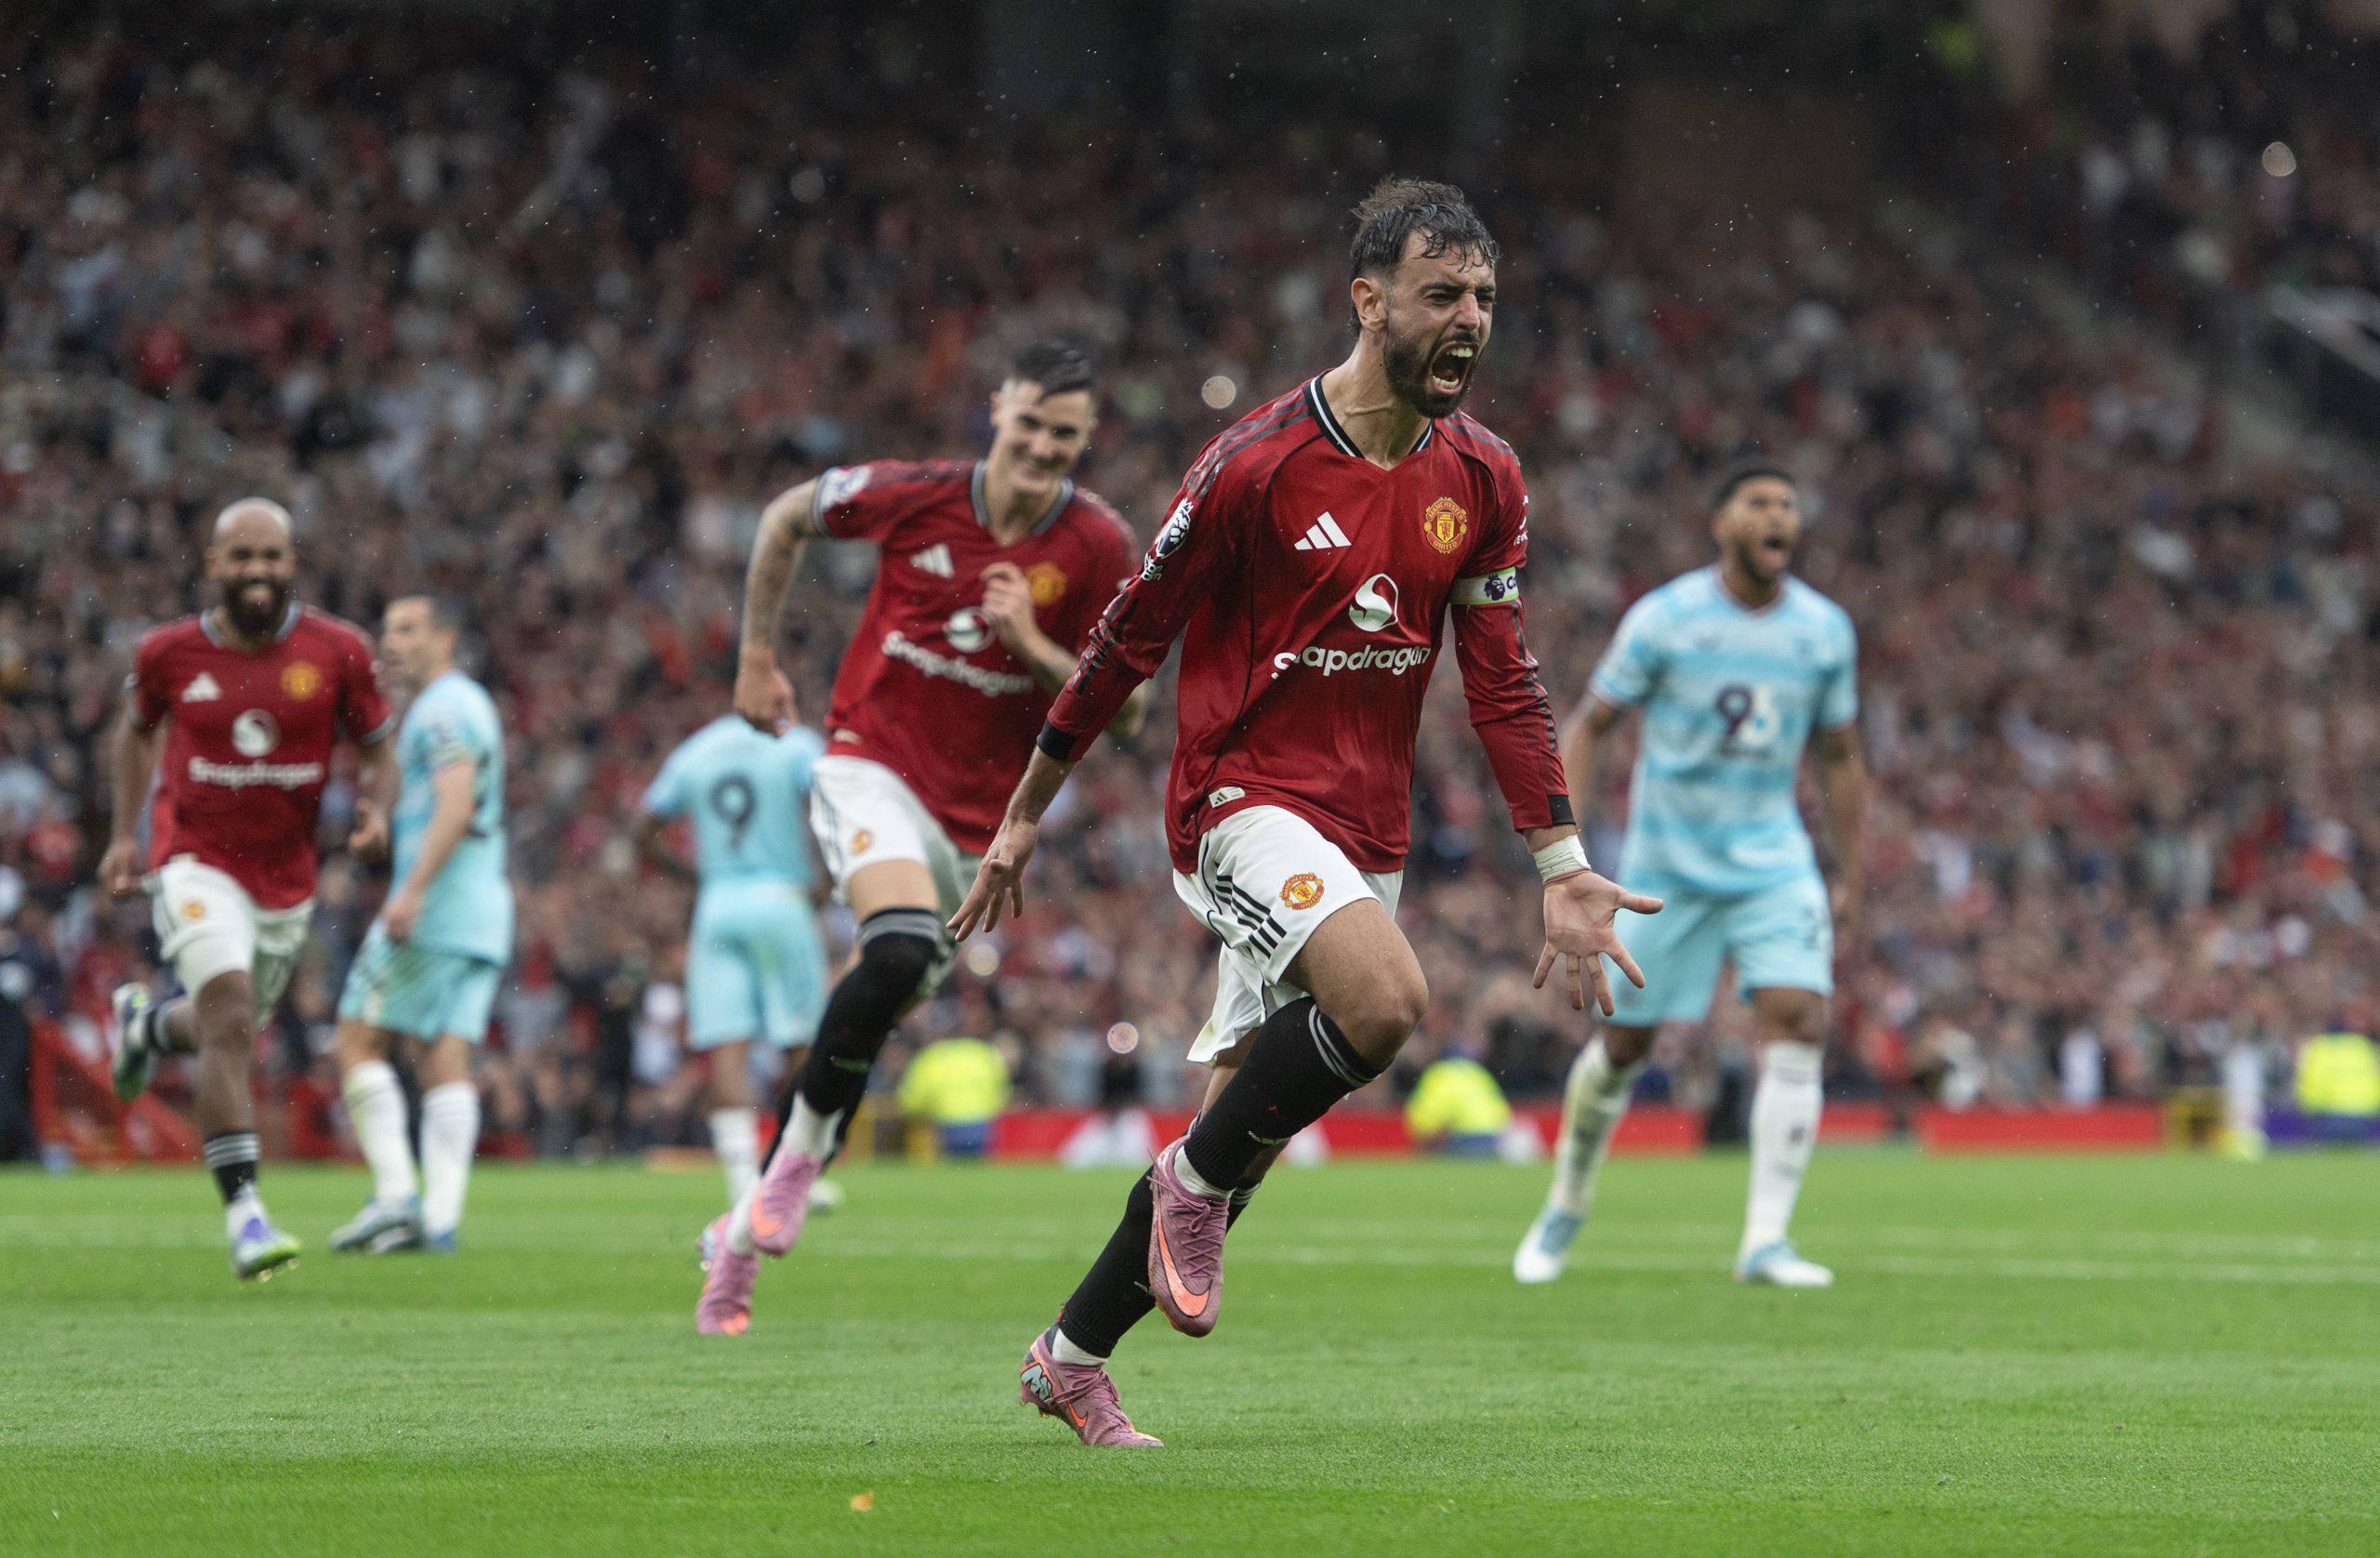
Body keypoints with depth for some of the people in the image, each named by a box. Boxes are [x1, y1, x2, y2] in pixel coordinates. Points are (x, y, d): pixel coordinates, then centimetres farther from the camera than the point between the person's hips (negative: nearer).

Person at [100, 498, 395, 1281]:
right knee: (231, 1017, -22)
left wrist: (375, 809, -18)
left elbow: (377, 749, 3)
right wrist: (124, 831, 9)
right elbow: (138, 728, 14)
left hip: (286, 877, 3)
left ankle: (147, 1021, 55)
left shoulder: (338, 651, -8)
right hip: (196, 860, -3)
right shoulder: (169, 652, -7)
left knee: (229, 1029, 19)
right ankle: (242, 1208, -20)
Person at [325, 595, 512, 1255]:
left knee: (358, 1043, -4)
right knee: (447, 1058, 2)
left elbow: (456, 805, -21)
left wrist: (412, 890, -28)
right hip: (483, 911, 9)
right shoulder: (474, 705, 23)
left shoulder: (442, 708, -8)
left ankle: (396, 1196, -14)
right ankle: (441, 1218, -8)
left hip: (437, 905, -9)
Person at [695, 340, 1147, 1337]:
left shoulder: (1100, 546, -7)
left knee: (872, 1022, 8)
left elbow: (1124, 713, -4)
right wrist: (757, 657, 12)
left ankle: (748, 1229, 21)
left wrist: (1034, 647, -20)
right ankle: (800, 1152, -16)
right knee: (903, 952, -32)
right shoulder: (915, 497, -10)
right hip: (874, 766, -3)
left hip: (982, 820, 3)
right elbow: (786, 518, 9)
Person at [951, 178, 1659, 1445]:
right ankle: (1198, 1183, -8)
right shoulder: (1261, 463, -13)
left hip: (1365, 835, 6)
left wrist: (1563, 870, 3)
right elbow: (1130, 637, -5)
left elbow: (1502, 683, 9)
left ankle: (1072, 1358, 24)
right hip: (1243, 798, -6)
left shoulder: (1481, 479, 4)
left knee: (1236, 1123, 8)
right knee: (1385, 997, -32)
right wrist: (1024, 815, 1)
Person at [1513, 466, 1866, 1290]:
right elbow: (1588, 725, -2)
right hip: (1666, 864, -2)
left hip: (1773, 860, 2)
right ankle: (1564, 1209, 29)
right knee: (1624, 1041, 4)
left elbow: (1838, 758, 11)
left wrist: (1849, 878, 11)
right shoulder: (1663, 619, -9)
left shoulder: (1826, 631, 0)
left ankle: (1765, 1239, -18)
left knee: (1797, 1020, -18)